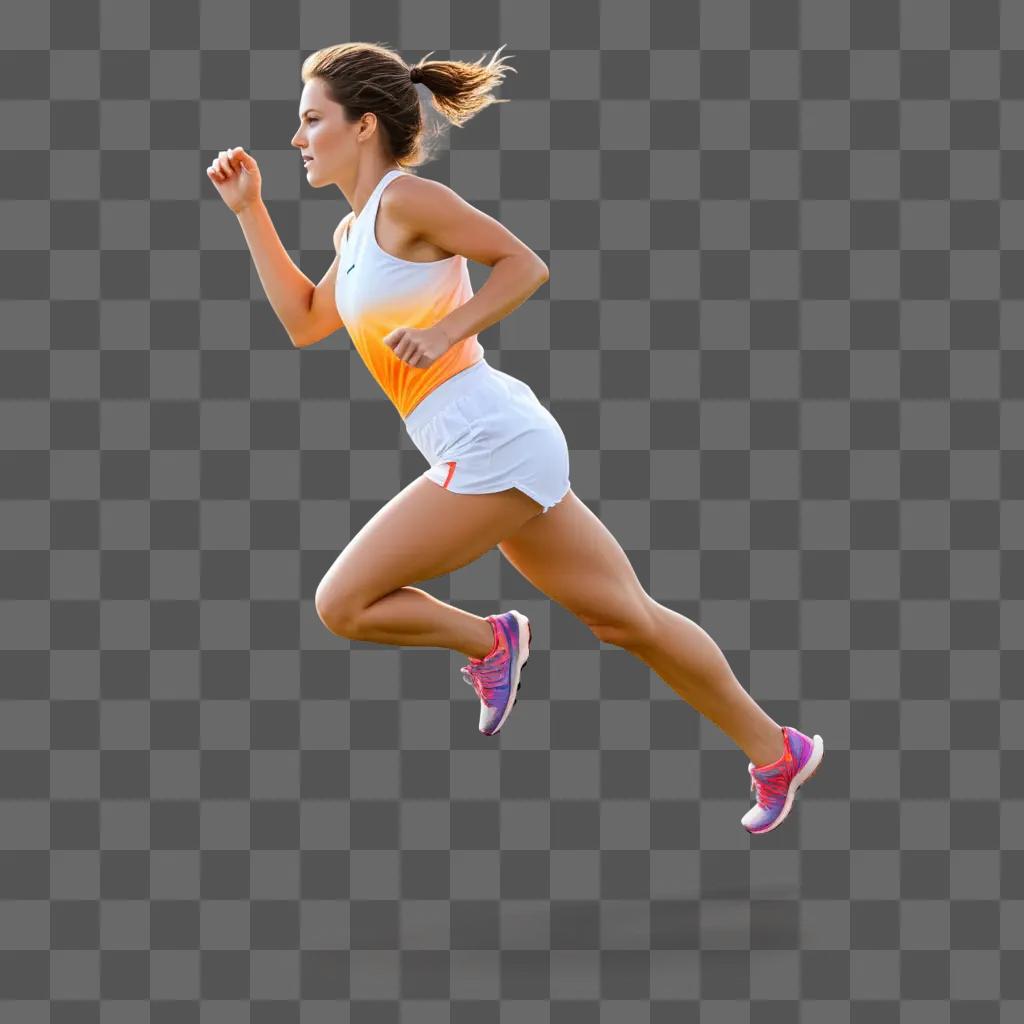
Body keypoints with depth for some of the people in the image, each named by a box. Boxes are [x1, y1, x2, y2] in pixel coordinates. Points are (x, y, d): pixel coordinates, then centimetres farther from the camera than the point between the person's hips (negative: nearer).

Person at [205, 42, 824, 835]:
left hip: (490, 445, -10)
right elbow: (304, 323, 28)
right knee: (628, 617, 14)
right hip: (500, 448, 10)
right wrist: (250, 211, 24)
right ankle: (775, 752, 20)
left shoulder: (405, 197, -9)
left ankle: (490, 642, 9)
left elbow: (525, 264, -12)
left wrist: (444, 332, -22)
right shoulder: (355, 231, 18)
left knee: (342, 603, -7)